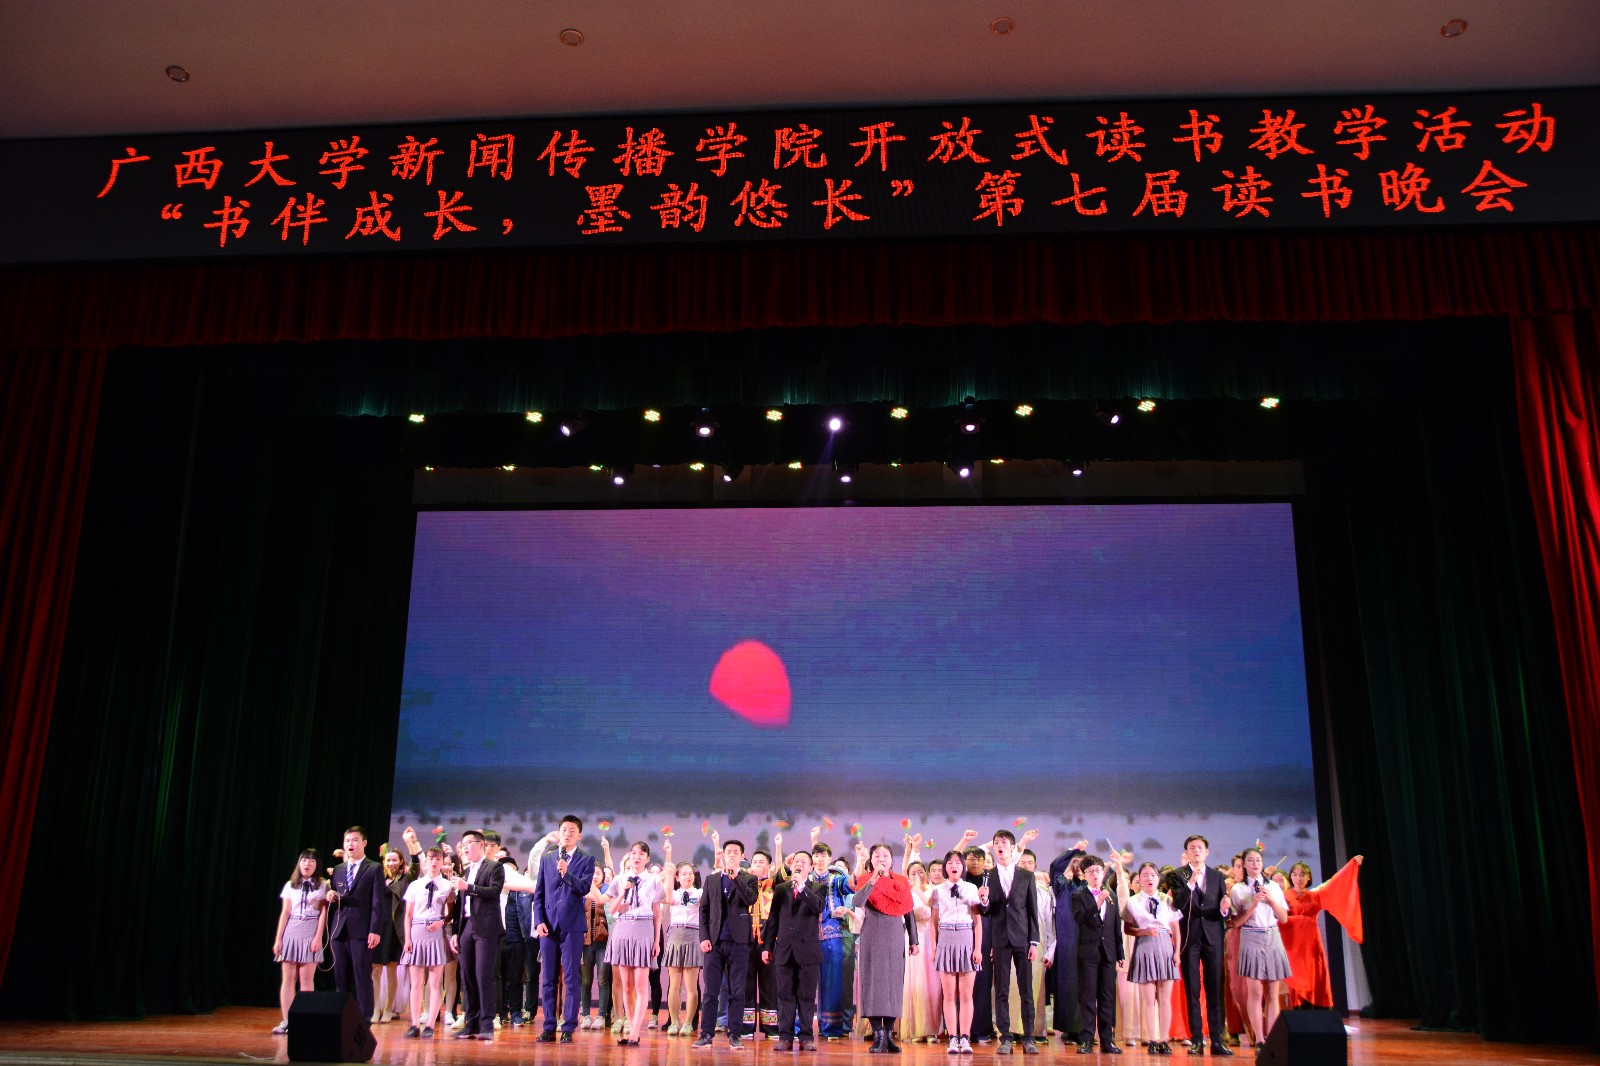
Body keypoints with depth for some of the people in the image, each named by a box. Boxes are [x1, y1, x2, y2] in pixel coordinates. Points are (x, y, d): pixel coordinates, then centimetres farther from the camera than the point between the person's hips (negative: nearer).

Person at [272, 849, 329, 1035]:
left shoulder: (322, 885, 4)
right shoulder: (290, 885, 11)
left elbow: (323, 912, 0)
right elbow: (284, 913, 10)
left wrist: (318, 937, -9)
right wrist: (278, 939, 4)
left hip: (311, 932, -3)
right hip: (291, 932, 3)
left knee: (306, 979, -4)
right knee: (288, 978, 1)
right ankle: (286, 1021, 4)